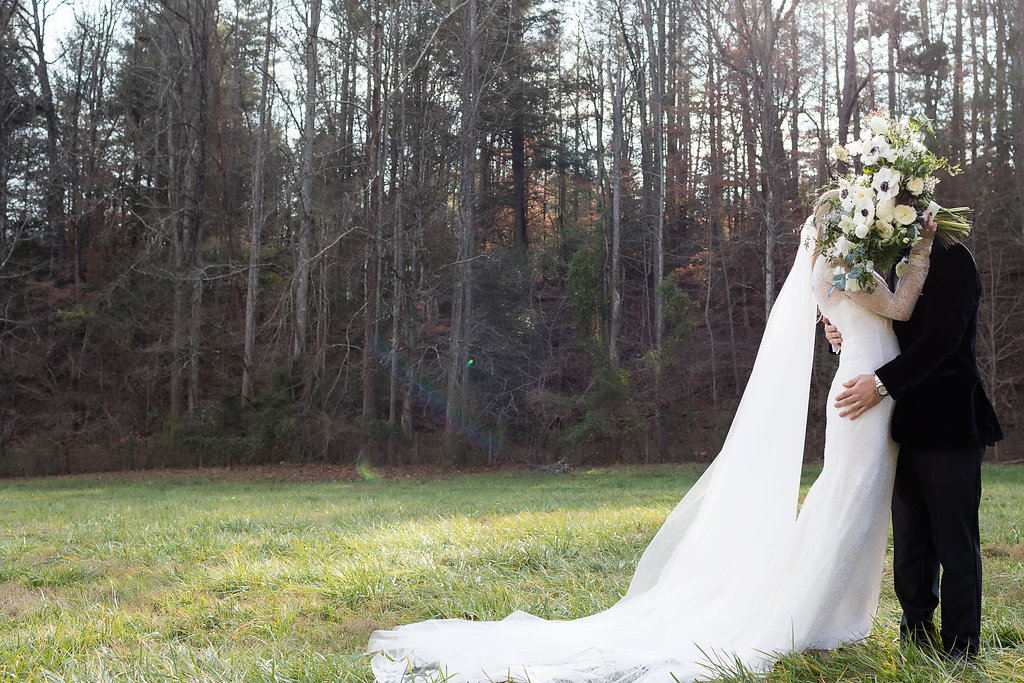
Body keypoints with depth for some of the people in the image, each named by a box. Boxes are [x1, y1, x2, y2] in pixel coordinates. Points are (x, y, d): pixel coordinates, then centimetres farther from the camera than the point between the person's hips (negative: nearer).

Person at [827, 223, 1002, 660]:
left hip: (948, 423, -8)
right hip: (908, 426, 8)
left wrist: (882, 382, -25)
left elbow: (942, 337, -19)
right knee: (910, 540, 13)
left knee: (955, 541, -1)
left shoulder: (952, 260, -8)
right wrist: (845, 339, 1)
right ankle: (917, 635, 23)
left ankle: (961, 647, 8)